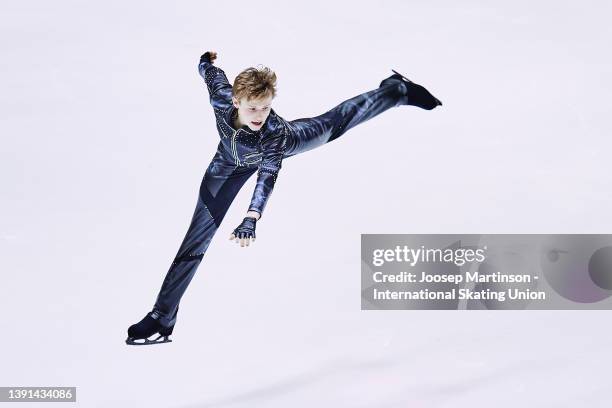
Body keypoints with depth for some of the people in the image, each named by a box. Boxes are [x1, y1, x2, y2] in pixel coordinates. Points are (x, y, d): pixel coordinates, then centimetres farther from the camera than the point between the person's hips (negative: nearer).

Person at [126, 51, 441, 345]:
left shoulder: (276, 130, -44)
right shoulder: (222, 99, -40)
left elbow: (268, 176, -53)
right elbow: (212, 73, -17)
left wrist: (250, 220, -69)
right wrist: (206, 60, 9)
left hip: (275, 149, -1)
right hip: (232, 164, 1)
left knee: (333, 123, 18)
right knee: (198, 233, -5)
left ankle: (397, 90, 43)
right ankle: (162, 318, -1)